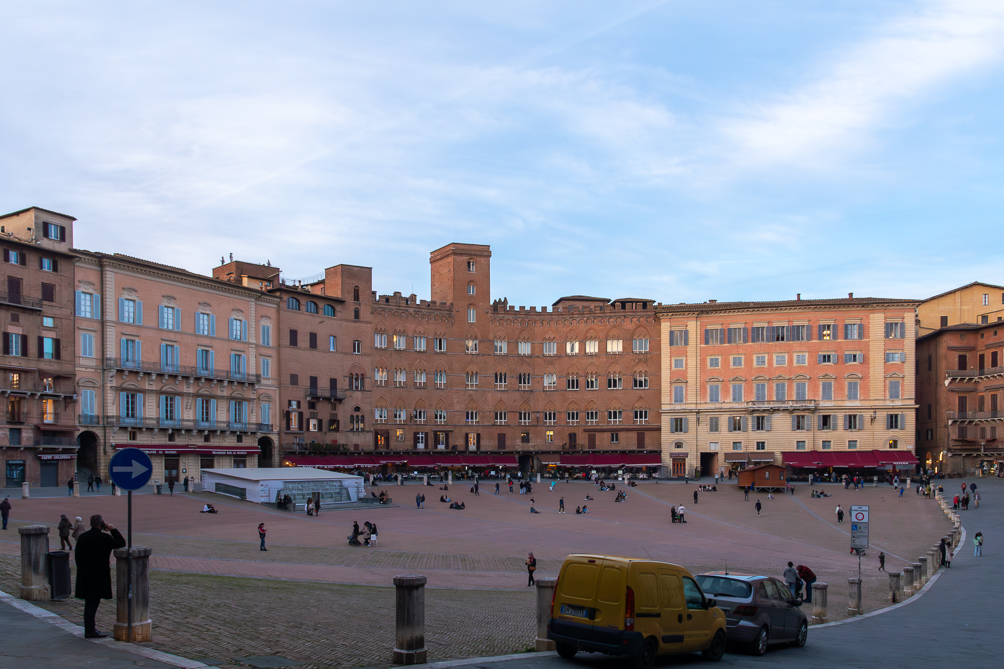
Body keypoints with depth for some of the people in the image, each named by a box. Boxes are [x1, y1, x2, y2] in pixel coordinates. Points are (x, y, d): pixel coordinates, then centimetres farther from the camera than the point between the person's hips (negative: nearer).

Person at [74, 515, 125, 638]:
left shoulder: (82, 537, 5)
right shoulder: (104, 538, -16)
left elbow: (77, 556, 11)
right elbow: (121, 543, -6)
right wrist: (113, 530, 0)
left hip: (84, 576, 7)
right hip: (98, 576, -7)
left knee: (90, 603, 17)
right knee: (93, 603, -2)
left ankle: (90, 628, 27)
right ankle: (90, 632, 1)